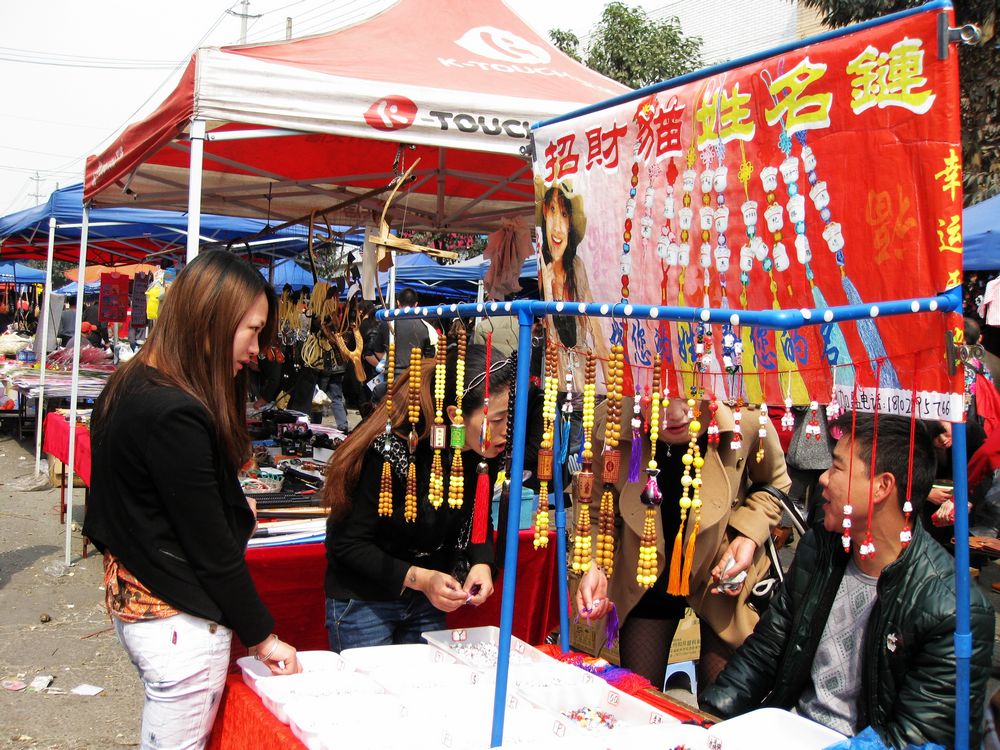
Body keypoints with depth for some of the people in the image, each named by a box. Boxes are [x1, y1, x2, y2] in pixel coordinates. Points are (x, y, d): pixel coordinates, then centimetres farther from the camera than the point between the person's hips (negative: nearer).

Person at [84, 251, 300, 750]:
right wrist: (261, 636, -10)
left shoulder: (131, 387, 5)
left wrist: (233, 506, 4)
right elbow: (211, 547, -19)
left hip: (134, 601, 9)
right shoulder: (175, 414, -24)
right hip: (180, 621, -9)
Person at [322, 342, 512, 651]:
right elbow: (345, 543, -21)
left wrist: (481, 562, -14)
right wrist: (417, 577, -29)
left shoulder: (485, 453, -11)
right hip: (363, 602, -6)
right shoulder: (392, 453, -30)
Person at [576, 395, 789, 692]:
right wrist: (592, 565, -24)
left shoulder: (746, 420, -26)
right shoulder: (607, 422, -27)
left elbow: (773, 484, -1)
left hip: (723, 572, 0)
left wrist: (748, 536, -16)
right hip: (646, 576, 1)